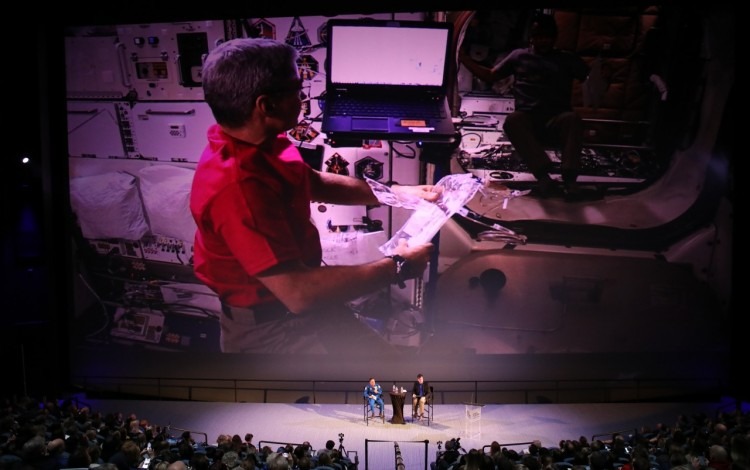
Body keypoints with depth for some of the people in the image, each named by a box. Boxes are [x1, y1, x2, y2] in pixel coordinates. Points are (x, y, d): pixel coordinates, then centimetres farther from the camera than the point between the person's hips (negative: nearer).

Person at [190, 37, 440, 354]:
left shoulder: (258, 144, -3)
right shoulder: (238, 187, -34)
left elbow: (316, 183, 14)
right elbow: (298, 292, -36)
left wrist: (397, 192, 8)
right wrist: (396, 267, -25)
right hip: (268, 330, -9)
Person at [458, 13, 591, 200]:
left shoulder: (567, 59, 20)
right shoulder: (519, 55, 23)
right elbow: (490, 76, 25)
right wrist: (464, 59, 17)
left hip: (556, 120, 0)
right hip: (528, 120, 0)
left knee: (573, 119, -36)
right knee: (512, 119, -36)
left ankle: (569, 177, -45)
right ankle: (543, 175, -44)